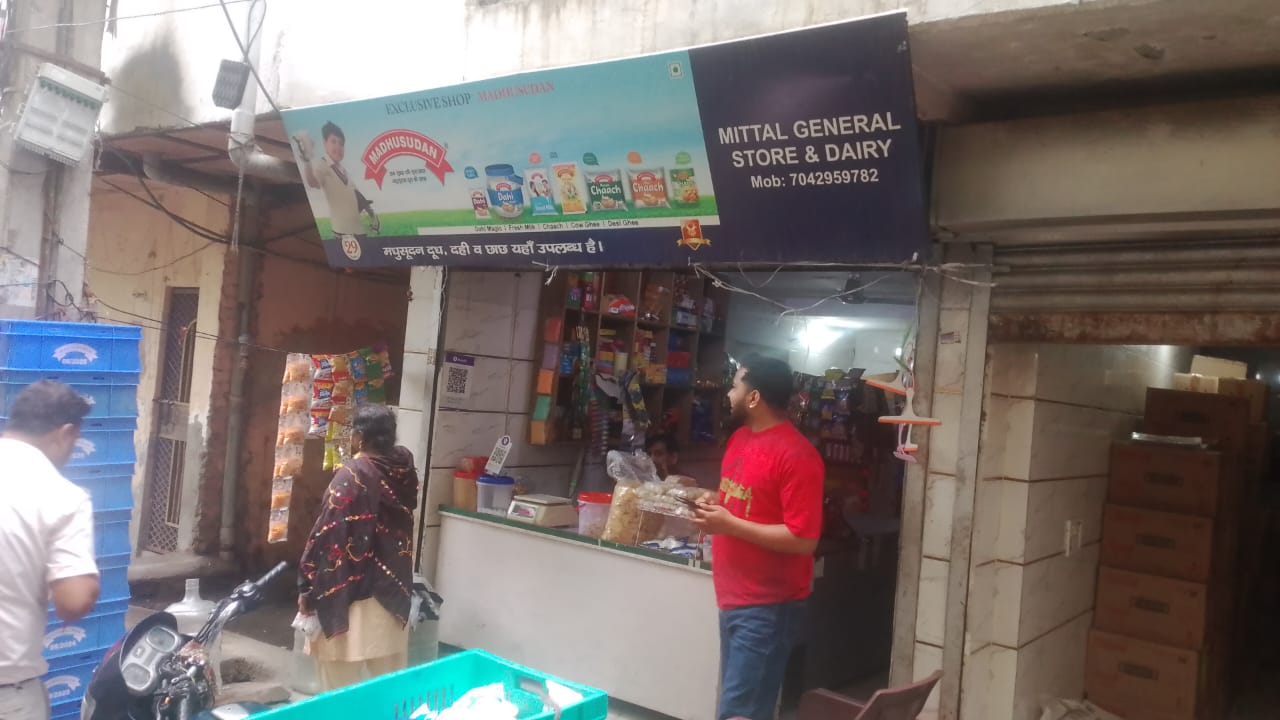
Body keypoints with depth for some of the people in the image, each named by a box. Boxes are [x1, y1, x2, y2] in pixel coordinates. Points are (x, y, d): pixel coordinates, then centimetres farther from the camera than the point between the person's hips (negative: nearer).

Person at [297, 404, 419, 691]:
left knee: (341, 682, 7)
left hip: (349, 593, -6)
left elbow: (327, 537, -16)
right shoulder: (404, 470, 0)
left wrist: (307, 588, -9)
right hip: (394, 590, 6)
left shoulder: (351, 476, -17)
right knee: (390, 678, 15)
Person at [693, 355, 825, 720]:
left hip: (769, 606, -9)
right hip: (735, 597, 9)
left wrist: (729, 525, -21)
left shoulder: (796, 455, -19)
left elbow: (804, 540, -22)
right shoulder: (740, 437, 10)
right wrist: (710, 506, 4)